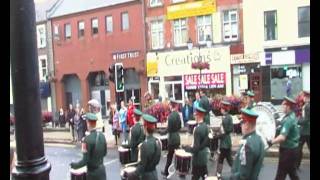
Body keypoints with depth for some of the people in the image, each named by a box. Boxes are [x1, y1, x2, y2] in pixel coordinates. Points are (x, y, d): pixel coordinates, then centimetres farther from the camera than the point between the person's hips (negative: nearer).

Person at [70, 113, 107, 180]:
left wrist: (74, 165, -4)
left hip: (92, 172, -5)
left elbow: (85, 160, -19)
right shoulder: (102, 135, -3)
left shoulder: (87, 139, -22)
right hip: (102, 169, 5)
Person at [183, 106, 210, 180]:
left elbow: (196, 148, -24)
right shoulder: (206, 126, 0)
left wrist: (185, 147, -13)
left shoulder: (198, 129, -25)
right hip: (205, 155, 8)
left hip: (198, 158, -8)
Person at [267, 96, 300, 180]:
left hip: (288, 150, -10)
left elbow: (282, 137, -34)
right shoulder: (292, 116, 5)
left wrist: (271, 142, -31)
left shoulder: (288, 120, -25)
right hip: (293, 149, 10)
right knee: (292, 173, 22)